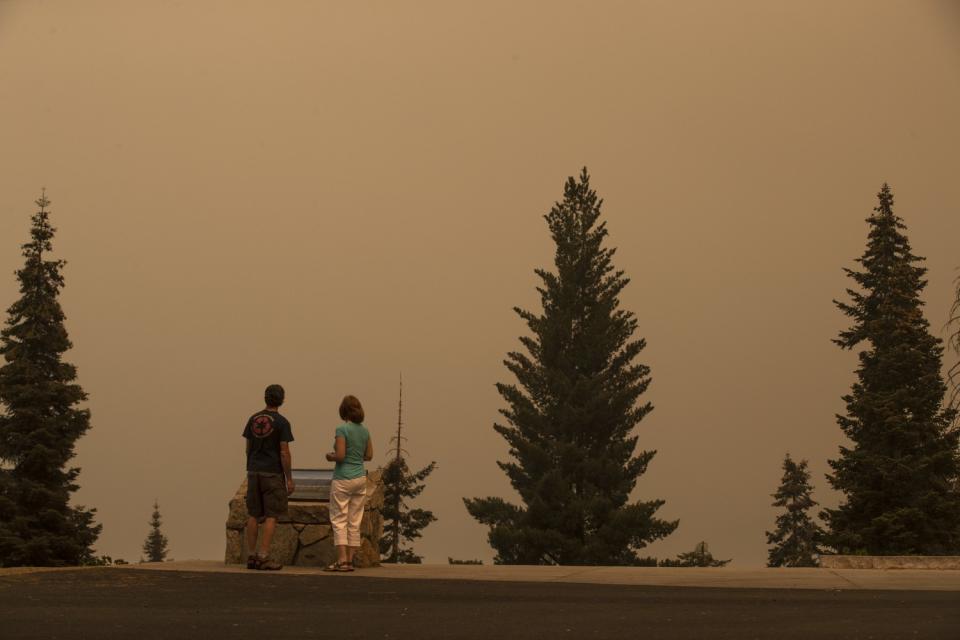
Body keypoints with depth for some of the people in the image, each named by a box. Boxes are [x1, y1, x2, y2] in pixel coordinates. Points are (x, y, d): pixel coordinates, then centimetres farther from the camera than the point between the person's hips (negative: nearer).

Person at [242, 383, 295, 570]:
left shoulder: (253, 419, 7)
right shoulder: (282, 422, -9)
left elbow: (248, 448, 11)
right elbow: (284, 453, -11)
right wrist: (289, 479, -6)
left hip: (254, 471, 5)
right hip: (273, 473, -5)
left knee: (253, 515, 9)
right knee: (271, 516, -2)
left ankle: (251, 556, 10)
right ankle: (264, 557, -6)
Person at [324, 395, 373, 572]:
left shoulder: (342, 429, -14)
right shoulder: (364, 430, 6)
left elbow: (340, 456, -20)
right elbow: (369, 455, 12)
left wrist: (330, 457, 0)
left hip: (343, 479, -6)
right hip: (360, 478, 6)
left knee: (339, 520, -1)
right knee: (355, 522, 9)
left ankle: (342, 560, -7)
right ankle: (350, 560, 9)